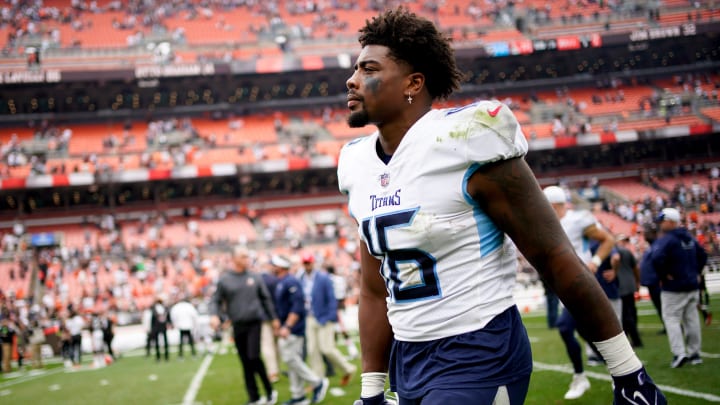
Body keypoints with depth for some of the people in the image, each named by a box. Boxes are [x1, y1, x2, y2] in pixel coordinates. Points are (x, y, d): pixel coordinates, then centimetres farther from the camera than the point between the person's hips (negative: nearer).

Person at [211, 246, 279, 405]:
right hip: (238, 326, 1)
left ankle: (269, 390, 7)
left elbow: (266, 298, 10)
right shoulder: (224, 280, 2)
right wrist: (214, 315, -16)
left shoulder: (255, 277, 4)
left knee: (254, 357, -12)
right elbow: (216, 300, 3)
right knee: (246, 362, 6)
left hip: (254, 323, -1)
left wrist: (274, 318, 8)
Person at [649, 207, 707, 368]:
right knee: (691, 318, 13)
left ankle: (679, 353, -13)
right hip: (693, 285, 7)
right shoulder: (690, 238, 10)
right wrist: (696, 272, 18)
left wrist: (662, 276, -18)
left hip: (673, 288, -7)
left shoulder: (665, 240, -17)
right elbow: (703, 255, 22)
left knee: (671, 318, -2)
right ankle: (694, 353, 19)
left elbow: (657, 259, -32)